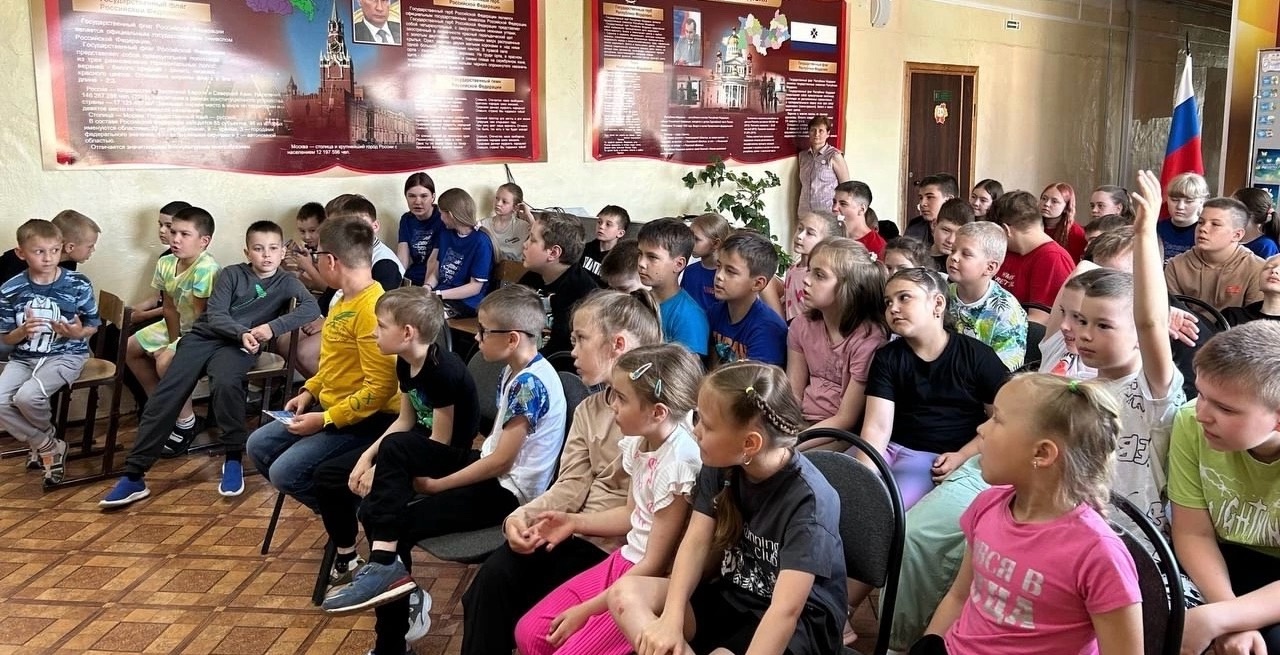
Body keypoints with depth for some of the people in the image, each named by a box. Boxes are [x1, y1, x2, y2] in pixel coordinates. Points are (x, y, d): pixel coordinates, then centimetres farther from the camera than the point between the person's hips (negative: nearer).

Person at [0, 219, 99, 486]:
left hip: (66, 355, -3)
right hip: (23, 358, 3)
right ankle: (48, 446, 2)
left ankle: (43, 443, 6)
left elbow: (93, 326, 4)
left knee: (28, 395, -28)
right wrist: (23, 331, -18)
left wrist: (77, 332, -19)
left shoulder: (78, 284, -8)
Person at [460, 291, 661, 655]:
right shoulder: (587, 410, 14)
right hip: (576, 534, 6)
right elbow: (570, 487, 6)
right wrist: (522, 516, -10)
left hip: (616, 546, -6)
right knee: (494, 577, -14)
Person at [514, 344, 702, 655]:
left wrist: (585, 611, -13)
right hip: (625, 562, 8)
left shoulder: (679, 463, -26)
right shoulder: (640, 440, 0)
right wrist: (574, 522, 6)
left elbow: (655, 566, -19)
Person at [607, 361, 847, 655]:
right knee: (625, 593, -13)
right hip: (732, 597, 8)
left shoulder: (808, 500, -26)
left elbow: (786, 609, -32)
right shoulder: (720, 465, -4)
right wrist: (672, 618, -23)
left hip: (799, 624, -7)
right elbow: (697, 540, -8)